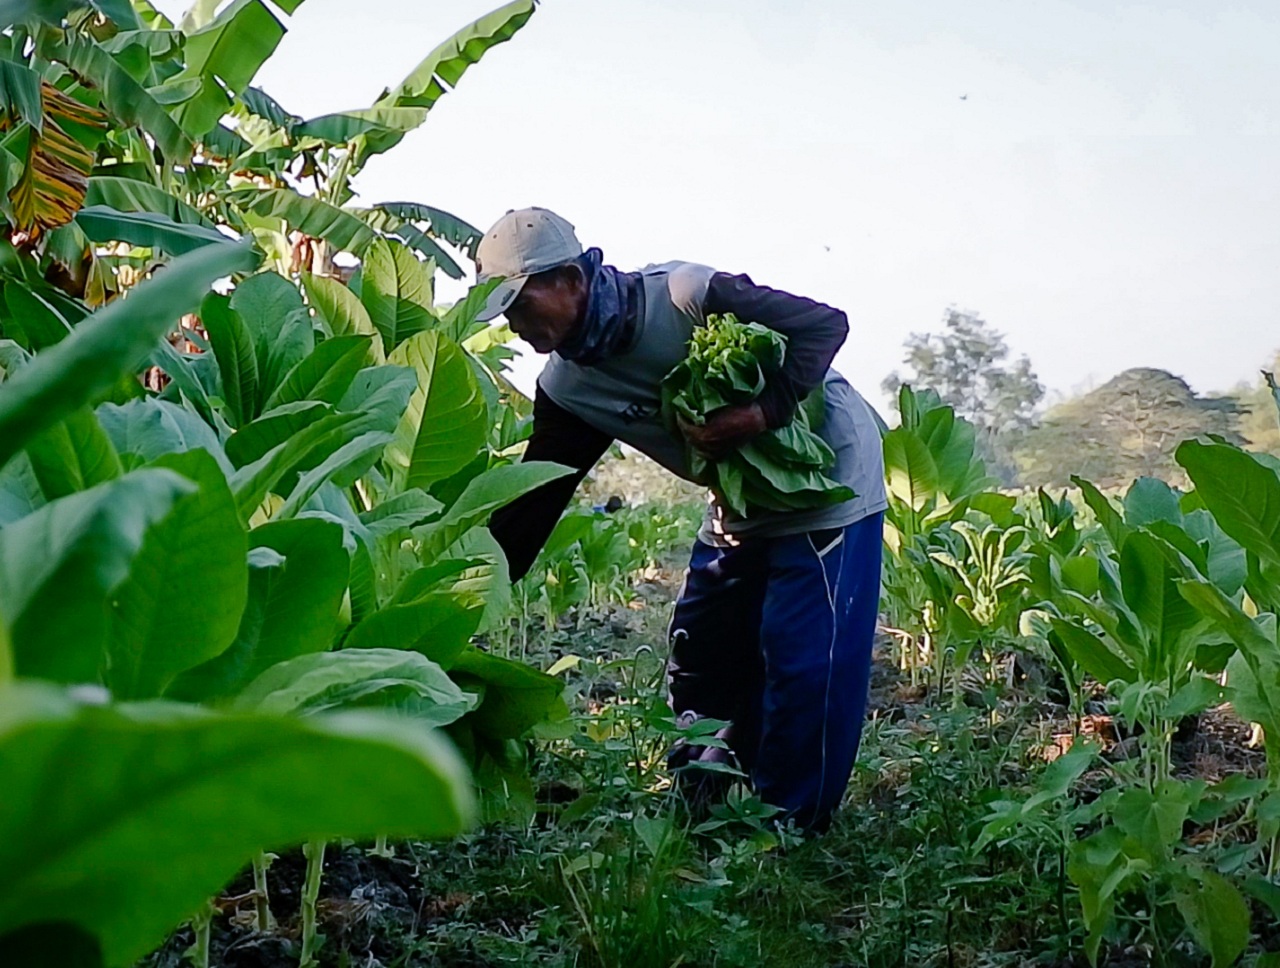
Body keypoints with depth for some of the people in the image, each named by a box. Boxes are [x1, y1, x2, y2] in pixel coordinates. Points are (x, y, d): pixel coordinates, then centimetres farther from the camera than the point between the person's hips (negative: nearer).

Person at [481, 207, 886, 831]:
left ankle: (788, 824, 6)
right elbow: (530, 504, -3)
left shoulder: (683, 297, -27)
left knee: (805, 662, -8)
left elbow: (825, 324, -21)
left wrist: (765, 413, -33)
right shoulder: (567, 389, -7)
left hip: (830, 473, -7)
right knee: (700, 654, 8)